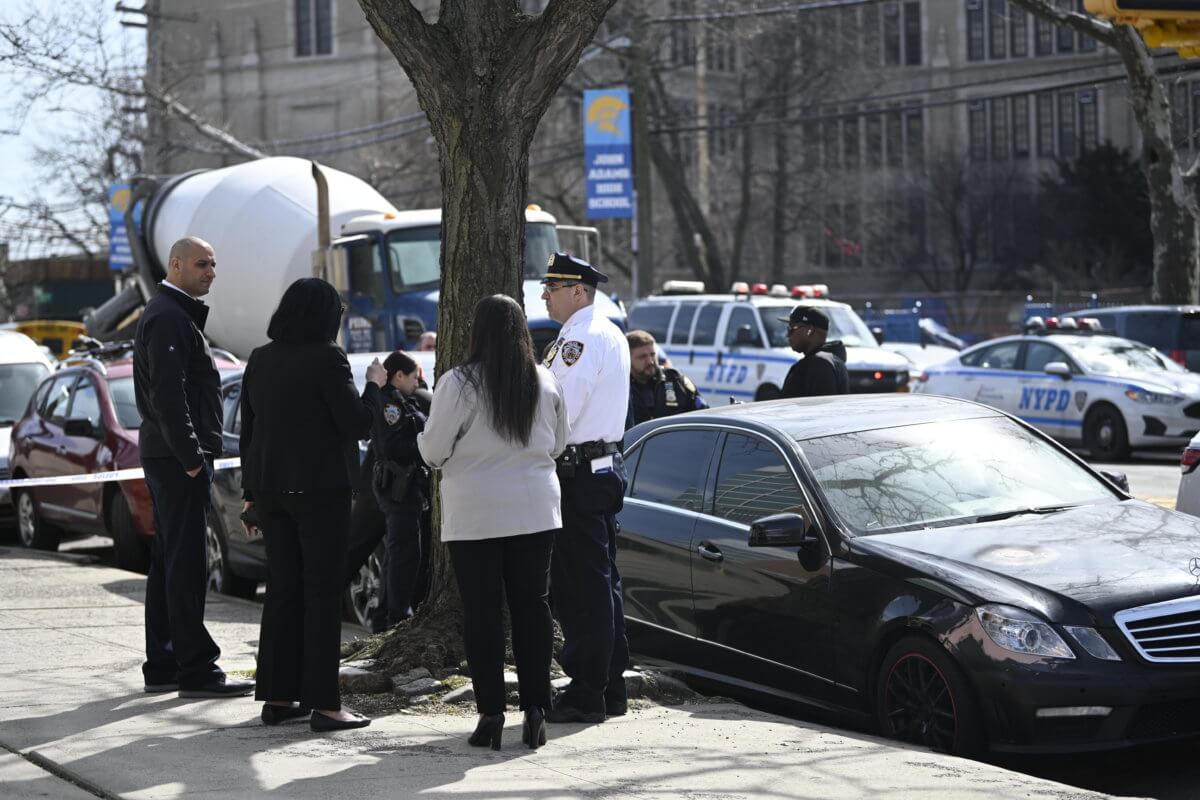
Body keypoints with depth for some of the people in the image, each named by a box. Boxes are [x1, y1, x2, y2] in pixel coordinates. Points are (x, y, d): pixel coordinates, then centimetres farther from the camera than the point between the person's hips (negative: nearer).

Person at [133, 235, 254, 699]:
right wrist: (191, 457, -21)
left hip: (170, 457, 11)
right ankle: (195, 669, -9)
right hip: (178, 456, -11)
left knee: (169, 561, 12)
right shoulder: (169, 318, -13)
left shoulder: (176, 314, 20)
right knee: (187, 562, -10)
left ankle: (162, 666, 18)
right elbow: (167, 395, -21)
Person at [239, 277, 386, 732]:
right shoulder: (327, 359, -13)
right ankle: (323, 703, -2)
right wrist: (373, 385, 5)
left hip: (271, 487, 6)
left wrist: (252, 493, 18)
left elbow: (248, 428, 12)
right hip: (319, 488, -6)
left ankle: (276, 697, 15)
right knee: (322, 592, -2)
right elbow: (357, 423, -13)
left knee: (282, 588, 12)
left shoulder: (260, 360, 8)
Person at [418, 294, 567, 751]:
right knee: (532, 605, 9)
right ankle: (535, 708, 8)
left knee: (482, 612, 2)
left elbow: (433, 449, -7)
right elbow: (558, 444, 14)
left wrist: (423, 441, 15)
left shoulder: (459, 383, -11)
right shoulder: (546, 382, 4)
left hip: (474, 516, -4)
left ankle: (491, 713, 3)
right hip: (535, 512, 4)